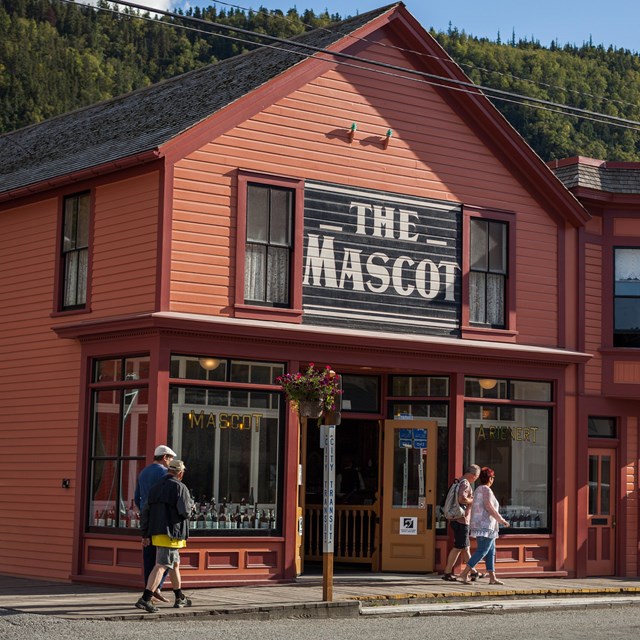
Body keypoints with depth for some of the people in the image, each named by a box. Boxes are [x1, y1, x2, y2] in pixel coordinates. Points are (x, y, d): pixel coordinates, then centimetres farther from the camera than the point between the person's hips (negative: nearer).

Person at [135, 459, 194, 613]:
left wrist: (145, 533, 14)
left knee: (175, 564, 22)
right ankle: (145, 599, -22)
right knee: (161, 566, -12)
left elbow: (145, 512, 11)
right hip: (171, 534, -8)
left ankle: (180, 598, 32)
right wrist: (190, 504, 7)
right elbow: (185, 512, -15)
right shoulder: (180, 487, -9)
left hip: (156, 534, 8)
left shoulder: (155, 487, 13)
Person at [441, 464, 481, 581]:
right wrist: (473, 500, -11)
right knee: (458, 547, -5)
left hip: (457, 520, 10)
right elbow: (462, 499, -28)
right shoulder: (465, 483, -14)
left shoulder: (459, 482, 16)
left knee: (466, 547, 15)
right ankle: (447, 573, -3)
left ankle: (473, 572, 22)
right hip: (461, 520, -10)